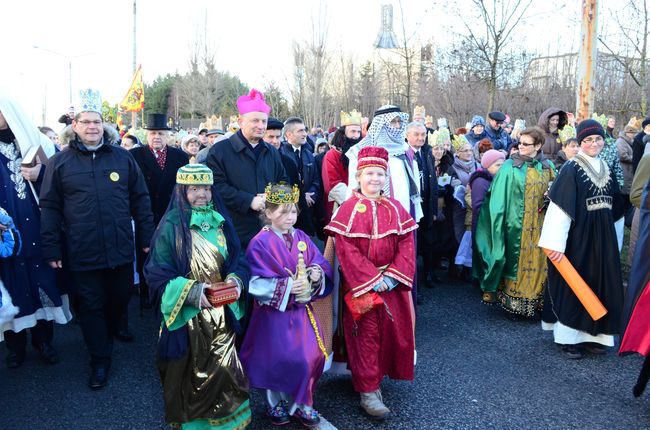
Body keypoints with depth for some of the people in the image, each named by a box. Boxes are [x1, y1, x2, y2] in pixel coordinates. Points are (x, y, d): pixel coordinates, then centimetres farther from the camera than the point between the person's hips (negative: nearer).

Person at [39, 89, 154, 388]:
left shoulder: (123, 158, 5)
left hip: (121, 251, 2)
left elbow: (140, 200, 8)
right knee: (91, 307, 7)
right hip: (82, 254, -1)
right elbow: (50, 207, 2)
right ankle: (100, 361, 22)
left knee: (120, 299, 15)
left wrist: (146, 237, 6)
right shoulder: (59, 162, 1)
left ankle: (108, 337, 43)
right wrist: (51, 250, -2)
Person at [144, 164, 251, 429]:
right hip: (187, 314, -3)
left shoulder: (221, 221, 3)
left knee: (224, 369, 8)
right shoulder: (172, 225, -10)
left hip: (221, 312, 4)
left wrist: (236, 280, -13)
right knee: (190, 374, 11)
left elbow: (237, 261, 8)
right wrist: (192, 291, -24)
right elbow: (158, 274, -12)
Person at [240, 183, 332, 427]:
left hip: (302, 312, 5)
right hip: (274, 314, -5)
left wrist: (317, 274, -15)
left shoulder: (302, 238, 5)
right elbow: (255, 284, -19)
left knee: (310, 357, 3)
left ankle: (300, 403, 24)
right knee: (277, 361, 4)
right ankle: (276, 404, 29)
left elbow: (321, 265, 8)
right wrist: (287, 287, -23)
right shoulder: (260, 243, -13)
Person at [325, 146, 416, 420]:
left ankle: (379, 373, 32)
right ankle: (368, 391, 10)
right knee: (366, 335, 1)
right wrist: (372, 279, -17)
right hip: (361, 284, -4)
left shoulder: (396, 209, 5)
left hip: (392, 282, 4)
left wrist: (392, 277, -12)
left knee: (394, 331, 11)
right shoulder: (349, 209, -6)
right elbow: (346, 250, -13)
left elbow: (407, 245, 0)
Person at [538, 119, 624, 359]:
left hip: (602, 239, 6)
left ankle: (591, 335, 22)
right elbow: (559, 207, -17)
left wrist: (606, 236, 17)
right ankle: (569, 338, 12)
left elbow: (616, 208, 19)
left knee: (599, 285, 10)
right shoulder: (571, 169, -10)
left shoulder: (606, 170, 10)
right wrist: (556, 243, -22)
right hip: (577, 238, -6)